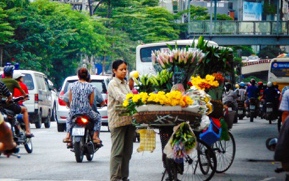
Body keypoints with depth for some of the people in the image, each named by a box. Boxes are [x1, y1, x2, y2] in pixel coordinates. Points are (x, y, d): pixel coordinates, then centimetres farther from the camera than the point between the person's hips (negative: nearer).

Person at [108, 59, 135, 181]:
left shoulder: (126, 83, 19)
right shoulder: (113, 84, -5)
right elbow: (120, 97, -20)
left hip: (129, 119, 8)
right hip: (117, 120, -8)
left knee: (127, 150, 8)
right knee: (117, 151, -9)